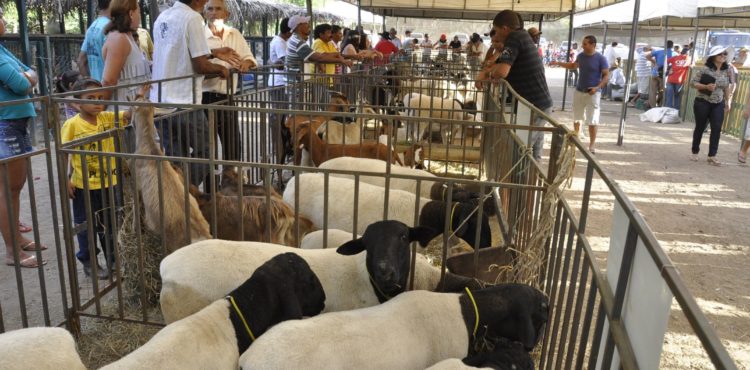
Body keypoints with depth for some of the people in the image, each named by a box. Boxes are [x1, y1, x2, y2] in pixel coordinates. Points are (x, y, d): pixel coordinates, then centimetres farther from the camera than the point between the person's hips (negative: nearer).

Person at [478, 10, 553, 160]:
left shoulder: (514, 38, -13)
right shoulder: (523, 36, 16)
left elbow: (502, 71, -28)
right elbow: (504, 64, 23)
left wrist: (489, 76, -7)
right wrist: (485, 72, 6)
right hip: (542, 104, 10)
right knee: (533, 154, 15)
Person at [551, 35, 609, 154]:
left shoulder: (601, 59, -11)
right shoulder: (581, 56, 5)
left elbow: (606, 75, -10)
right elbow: (573, 65, 25)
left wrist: (597, 87, -24)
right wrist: (559, 63, 14)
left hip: (593, 93, -5)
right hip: (579, 91, 5)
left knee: (592, 121, -4)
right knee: (576, 118, 13)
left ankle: (591, 146, 3)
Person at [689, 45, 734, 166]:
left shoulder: (727, 71, 3)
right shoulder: (704, 69, -10)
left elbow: (727, 87, 11)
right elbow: (693, 82, -9)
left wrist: (728, 102, 11)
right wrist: (706, 86, -24)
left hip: (718, 104, 3)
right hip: (702, 103, -3)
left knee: (717, 129, -5)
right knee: (700, 127, 7)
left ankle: (712, 156, -1)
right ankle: (695, 152, 22)